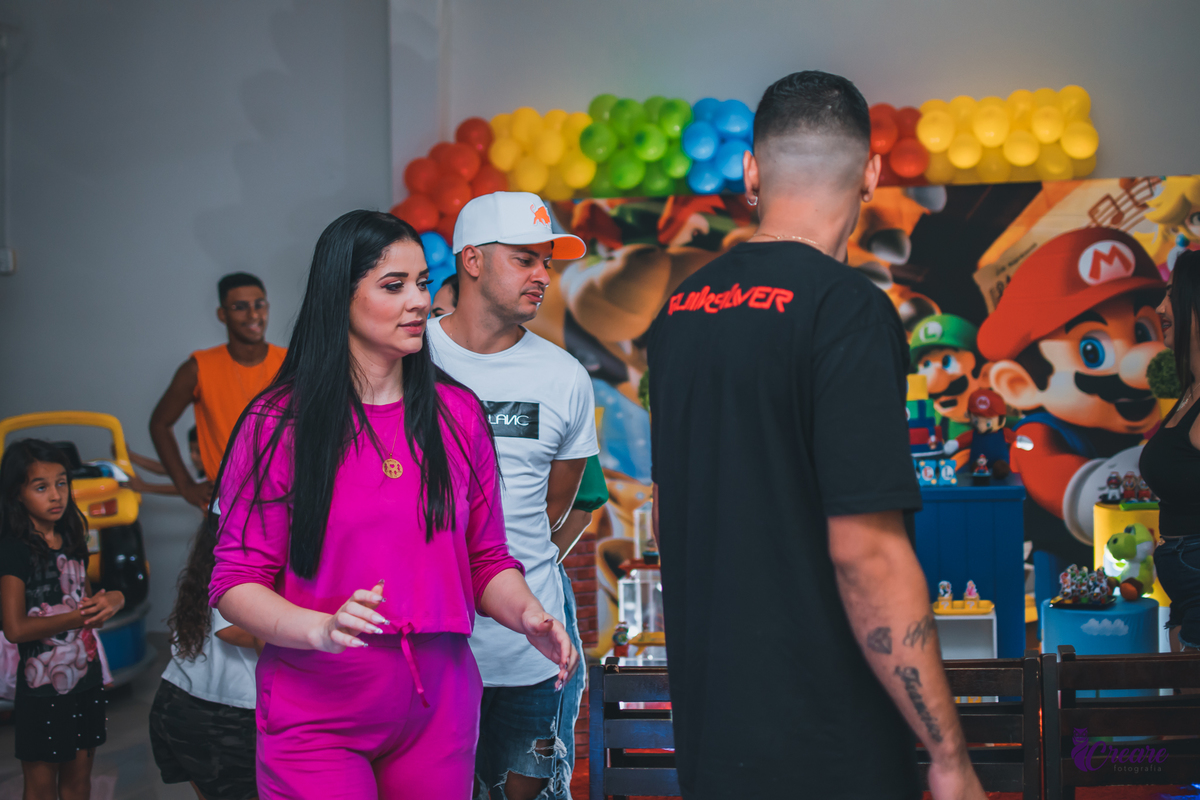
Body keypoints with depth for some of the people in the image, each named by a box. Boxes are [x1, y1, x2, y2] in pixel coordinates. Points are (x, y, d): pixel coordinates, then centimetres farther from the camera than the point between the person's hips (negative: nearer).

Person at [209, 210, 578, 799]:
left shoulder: (458, 414, 8)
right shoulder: (279, 424, -4)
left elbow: (487, 560, 11)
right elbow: (235, 582, -6)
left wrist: (528, 616, -9)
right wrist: (322, 629, -24)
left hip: (437, 710, 4)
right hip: (316, 715, -3)